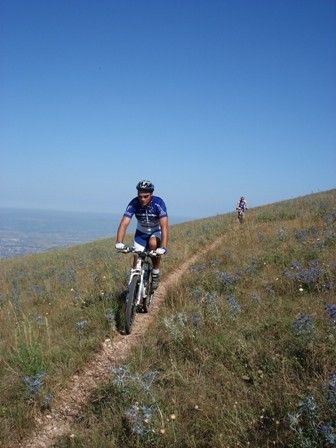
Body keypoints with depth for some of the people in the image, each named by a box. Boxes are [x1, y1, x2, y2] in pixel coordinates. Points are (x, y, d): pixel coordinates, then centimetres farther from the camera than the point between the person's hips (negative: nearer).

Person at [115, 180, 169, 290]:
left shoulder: (158, 203, -31)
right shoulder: (134, 204, -25)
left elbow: (164, 226, -38)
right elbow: (124, 224, -31)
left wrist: (163, 247, -50)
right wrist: (119, 243, -47)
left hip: (156, 231, -2)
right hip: (141, 232, 2)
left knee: (153, 243, -33)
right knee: (137, 258, -7)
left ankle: (156, 274, -12)